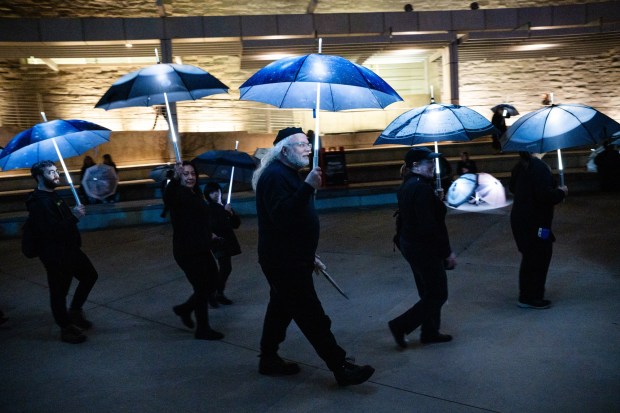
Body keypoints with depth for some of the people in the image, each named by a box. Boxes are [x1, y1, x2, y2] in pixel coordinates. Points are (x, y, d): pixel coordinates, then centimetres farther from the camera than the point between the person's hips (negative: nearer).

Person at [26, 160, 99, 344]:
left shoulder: (53, 196, 11)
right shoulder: (38, 203, -20)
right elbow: (51, 230, -30)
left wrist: (74, 212, 8)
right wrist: (74, 216, -29)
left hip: (69, 249, 10)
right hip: (55, 255, -10)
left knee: (89, 275, 18)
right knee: (59, 291, 3)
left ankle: (75, 310, 32)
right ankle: (66, 328, 16)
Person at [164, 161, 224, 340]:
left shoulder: (196, 194, 9)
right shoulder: (178, 194, -16)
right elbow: (167, 197, -43)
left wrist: (209, 235, 35)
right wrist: (175, 178, -57)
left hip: (201, 249, 9)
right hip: (187, 251, -9)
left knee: (213, 280, 17)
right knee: (202, 287, 1)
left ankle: (184, 309, 35)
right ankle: (203, 330, 19)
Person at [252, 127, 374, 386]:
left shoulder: (288, 174, 16)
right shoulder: (275, 175, -18)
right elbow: (282, 217, -31)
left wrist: (309, 255, 23)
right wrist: (308, 187, -35)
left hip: (290, 260, 11)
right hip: (284, 263, -11)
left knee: (281, 309, 19)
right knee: (312, 317, -4)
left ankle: (269, 360, 32)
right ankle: (341, 368, 3)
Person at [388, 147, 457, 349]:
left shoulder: (407, 185, 8)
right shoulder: (422, 188, -23)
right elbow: (429, 226, -26)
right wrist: (447, 252, -18)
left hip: (411, 245, 10)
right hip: (424, 249, -10)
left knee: (429, 292, 20)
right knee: (438, 294, 3)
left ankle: (430, 332, 31)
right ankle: (400, 325, 5)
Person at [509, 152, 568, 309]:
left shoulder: (519, 166, 6)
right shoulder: (540, 168, -21)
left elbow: (512, 187, 19)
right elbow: (545, 195, -26)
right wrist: (561, 192, -8)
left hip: (519, 218, 9)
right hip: (535, 223, -9)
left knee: (529, 257, 21)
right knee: (539, 258, 2)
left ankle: (526, 294, 33)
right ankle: (531, 298, 8)